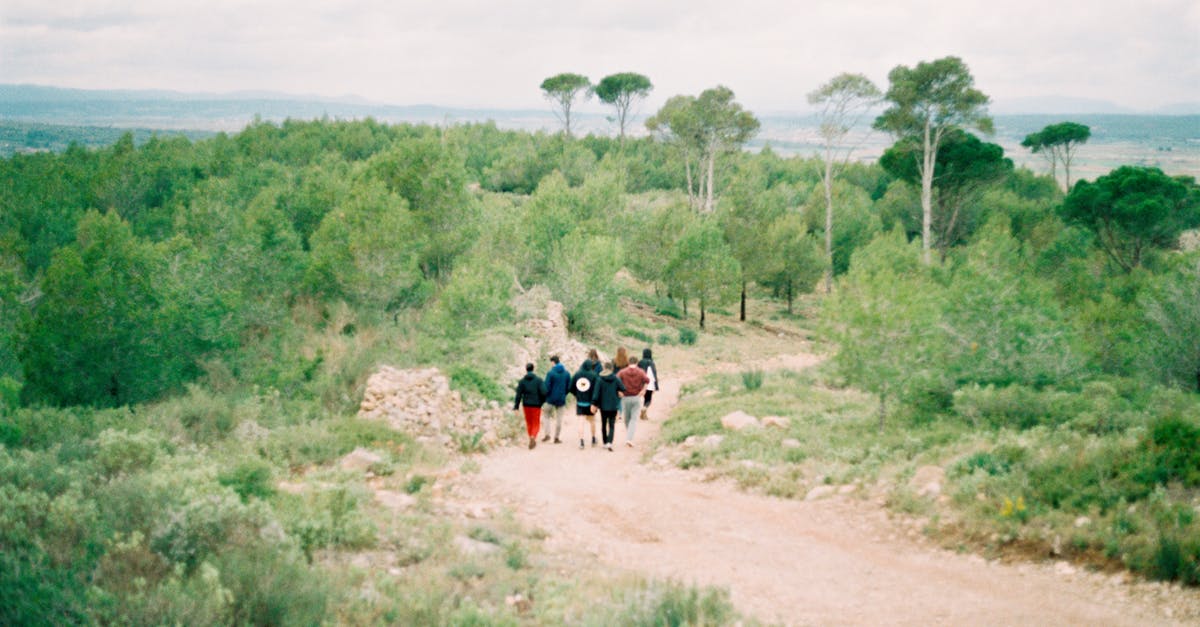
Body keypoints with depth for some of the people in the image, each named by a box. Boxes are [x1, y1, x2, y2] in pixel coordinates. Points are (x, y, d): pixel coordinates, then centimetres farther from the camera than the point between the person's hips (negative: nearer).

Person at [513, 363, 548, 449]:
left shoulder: (522, 381, -2)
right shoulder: (539, 380, -6)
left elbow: (519, 394, -5)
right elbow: (543, 392, -13)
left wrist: (516, 406, -1)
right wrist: (542, 401, 5)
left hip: (526, 405, 2)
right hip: (536, 404, -2)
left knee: (529, 423, 17)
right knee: (536, 423, 4)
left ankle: (532, 439, 22)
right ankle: (533, 437, -19)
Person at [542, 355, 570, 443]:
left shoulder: (550, 373, -13)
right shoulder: (567, 373, 1)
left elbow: (547, 387, -13)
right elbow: (569, 386, 6)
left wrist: (545, 396, 3)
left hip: (551, 399, -3)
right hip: (561, 400, 3)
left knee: (547, 416, 12)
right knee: (559, 419, 9)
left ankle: (547, 434, 0)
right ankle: (556, 438, 10)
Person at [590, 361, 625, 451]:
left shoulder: (599, 379, -9)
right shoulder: (616, 378, -8)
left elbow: (596, 392, -12)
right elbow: (623, 389, -7)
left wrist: (594, 404, -8)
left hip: (603, 405, 1)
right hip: (613, 406, -1)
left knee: (603, 424, 17)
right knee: (612, 425, 1)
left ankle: (605, 443, 24)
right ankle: (609, 442, -18)